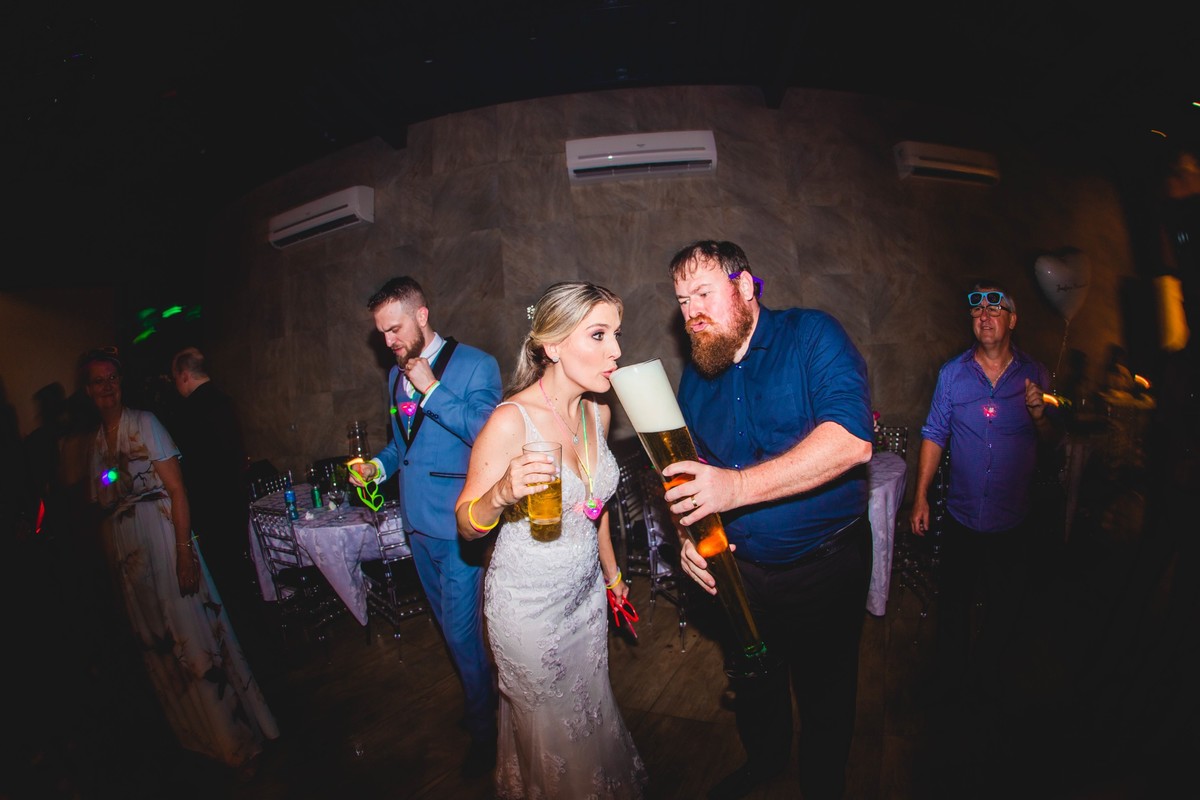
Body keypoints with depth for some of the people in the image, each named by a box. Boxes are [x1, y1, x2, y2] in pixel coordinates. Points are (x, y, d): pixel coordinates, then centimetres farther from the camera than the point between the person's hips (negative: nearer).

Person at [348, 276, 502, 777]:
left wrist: (432, 390, -22)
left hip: (456, 524, -7)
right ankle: (480, 697, 42)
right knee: (451, 623, 20)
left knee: (461, 629, 1)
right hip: (416, 520, 7)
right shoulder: (397, 374, 11)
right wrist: (379, 465, 3)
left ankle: (483, 730, 25)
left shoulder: (475, 365, -11)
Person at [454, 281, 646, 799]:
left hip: (587, 593, 6)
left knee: (591, 714, 25)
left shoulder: (598, 411, -5)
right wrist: (501, 493, -38)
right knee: (552, 735, 17)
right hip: (529, 605, -5)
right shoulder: (511, 421, -25)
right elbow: (467, 525, -16)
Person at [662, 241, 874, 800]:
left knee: (824, 696, 17)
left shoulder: (812, 336, -16)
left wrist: (737, 486, -37)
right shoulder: (696, 377, 1)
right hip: (741, 568, 5)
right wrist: (691, 534, -9)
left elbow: (851, 439, -31)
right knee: (752, 684, 25)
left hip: (824, 565, -4)